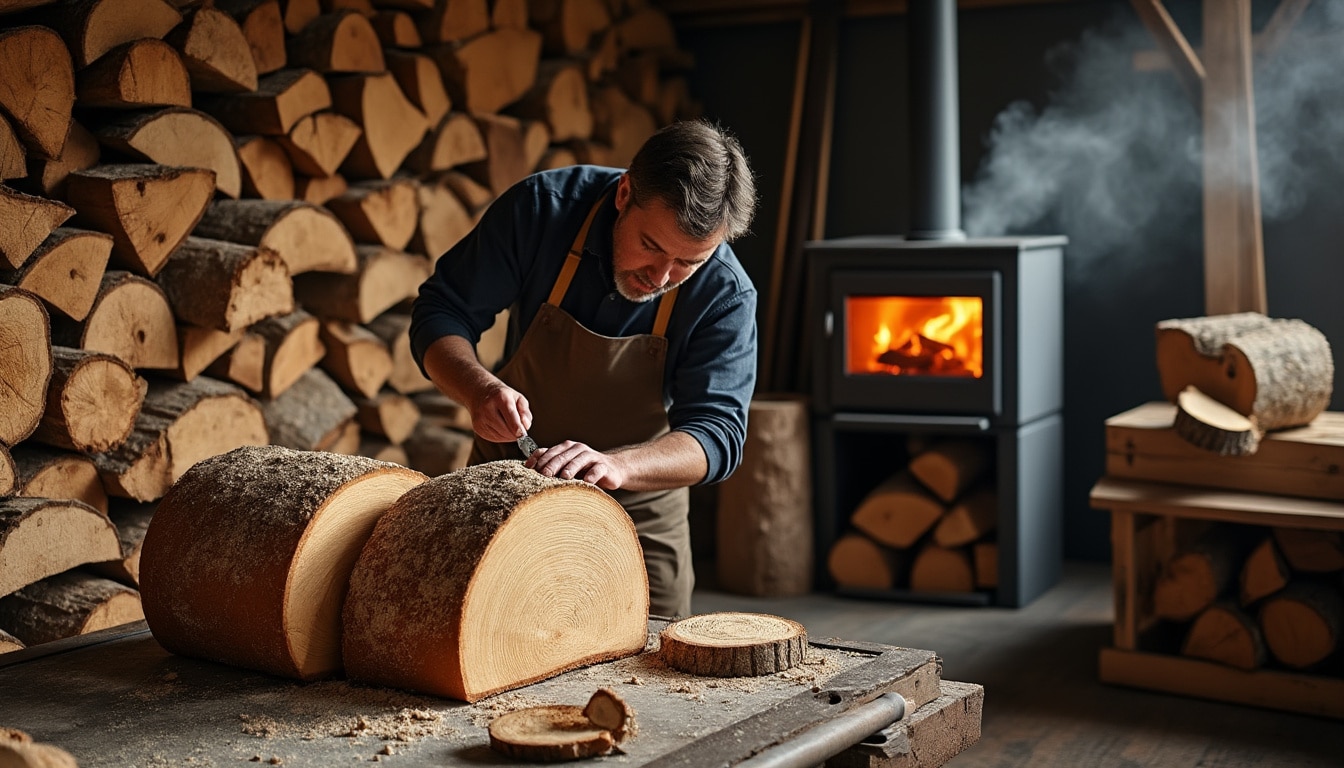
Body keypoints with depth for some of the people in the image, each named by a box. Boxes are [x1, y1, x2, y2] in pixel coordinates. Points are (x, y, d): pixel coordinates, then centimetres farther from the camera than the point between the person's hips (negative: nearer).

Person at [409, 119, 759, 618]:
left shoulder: (725, 295, -22)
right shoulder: (542, 208, -21)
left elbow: (717, 433, -26)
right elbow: (440, 312, -14)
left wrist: (615, 465, -45)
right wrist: (480, 389, -35)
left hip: (638, 513, 0)